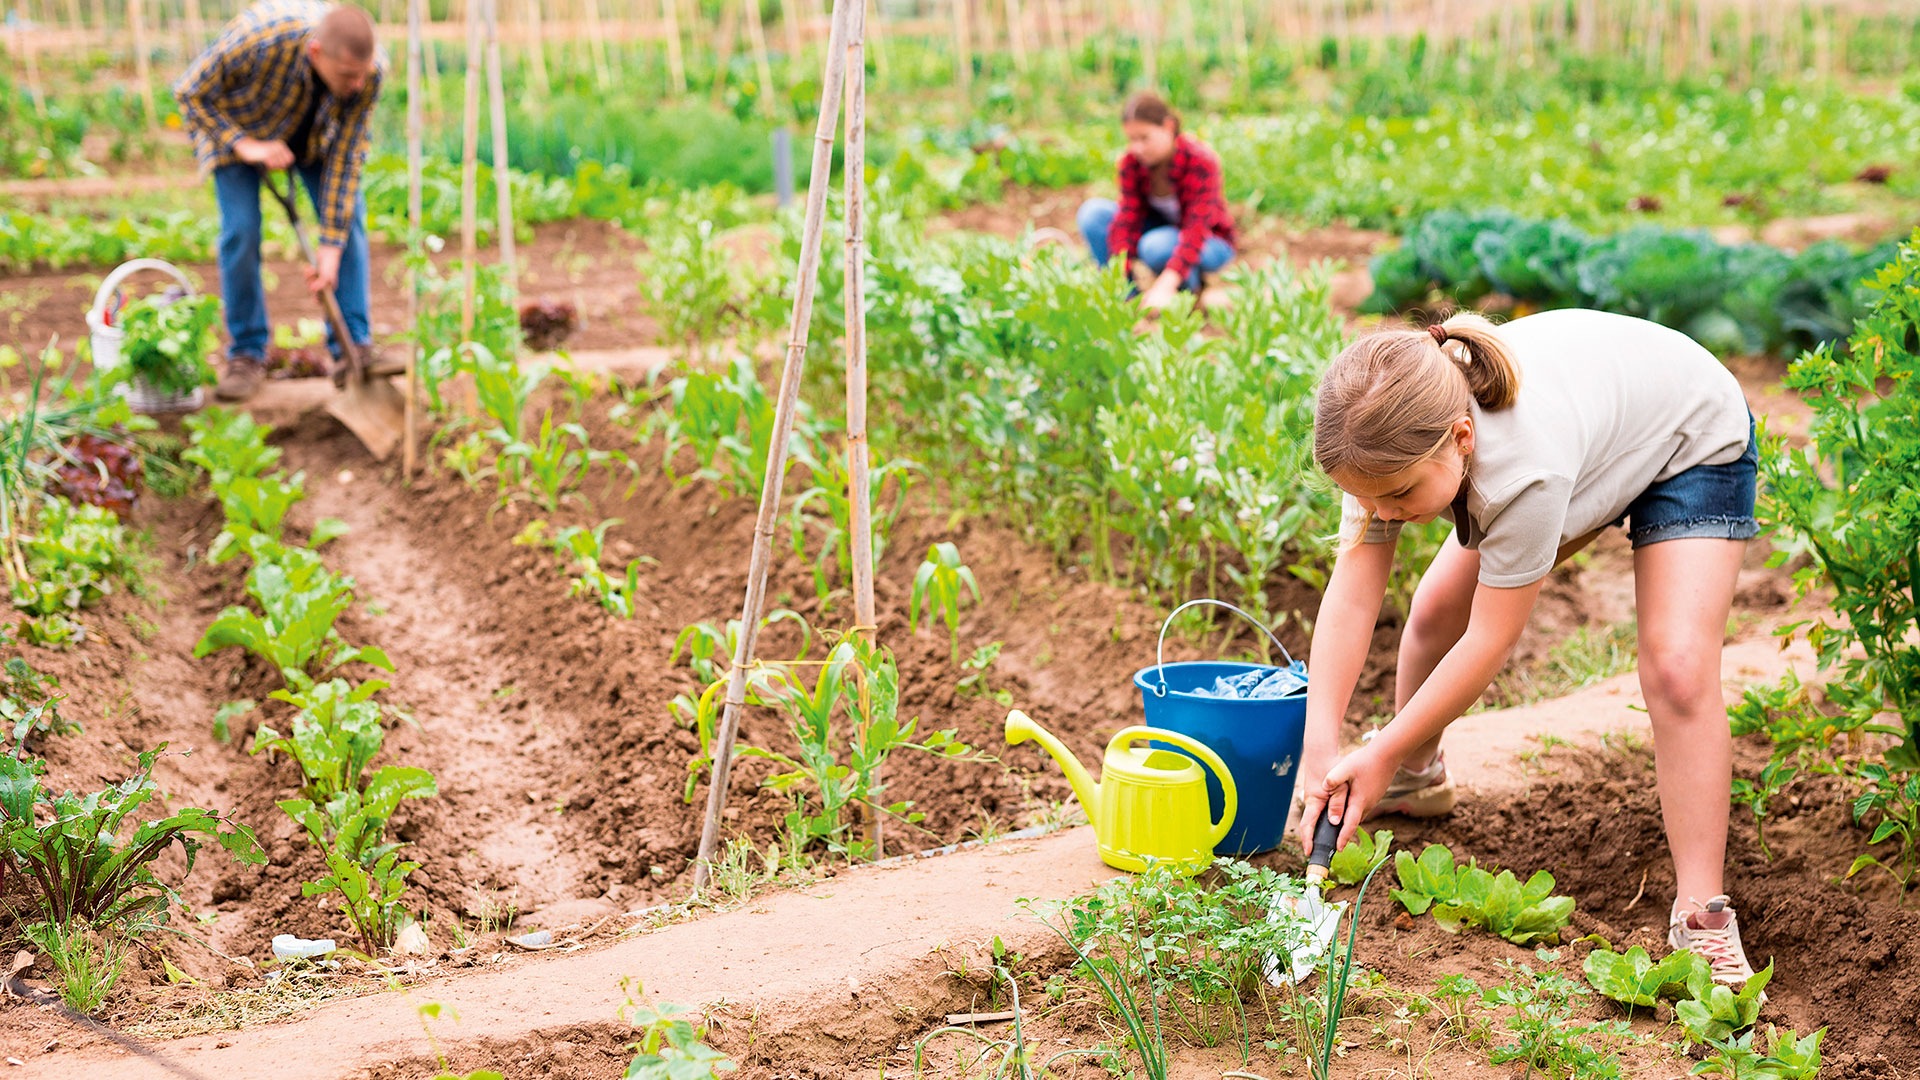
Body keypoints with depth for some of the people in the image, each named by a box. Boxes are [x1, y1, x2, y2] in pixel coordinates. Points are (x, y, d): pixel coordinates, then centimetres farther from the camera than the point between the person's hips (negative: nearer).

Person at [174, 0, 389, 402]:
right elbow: (190, 93, -24)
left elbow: (345, 157, -24)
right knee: (241, 231, -12)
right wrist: (244, 146, -33)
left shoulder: (368, 71, -33)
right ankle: (247, 353, 2)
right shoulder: (256, 38, -42)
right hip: (235, 127, -2)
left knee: (348, 219, -8)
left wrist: (330, 248, -25)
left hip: (316, 133, 3)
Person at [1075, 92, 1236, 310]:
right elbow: (1127, 219, -20)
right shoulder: (1131, 161, -15)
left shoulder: (1200, 162, -28)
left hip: (1210, 243, -5)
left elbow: (1196, 229, -37)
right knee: (1093, 212, -18)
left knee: (1156, 245, -39)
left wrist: (1165, 285, -51)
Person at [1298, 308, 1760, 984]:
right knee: (1438, 607, 3)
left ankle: (1702, 920, -14)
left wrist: (1379, 754, -28)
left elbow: (1490, 641, -35)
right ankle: (1417, 779, 31)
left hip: (1695, 441, -6)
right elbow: (1351, 597, -25)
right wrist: (1321, 747, -32)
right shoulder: (1393, 445, -28)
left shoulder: (1524, 471, -46)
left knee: (1677, 670, -22)